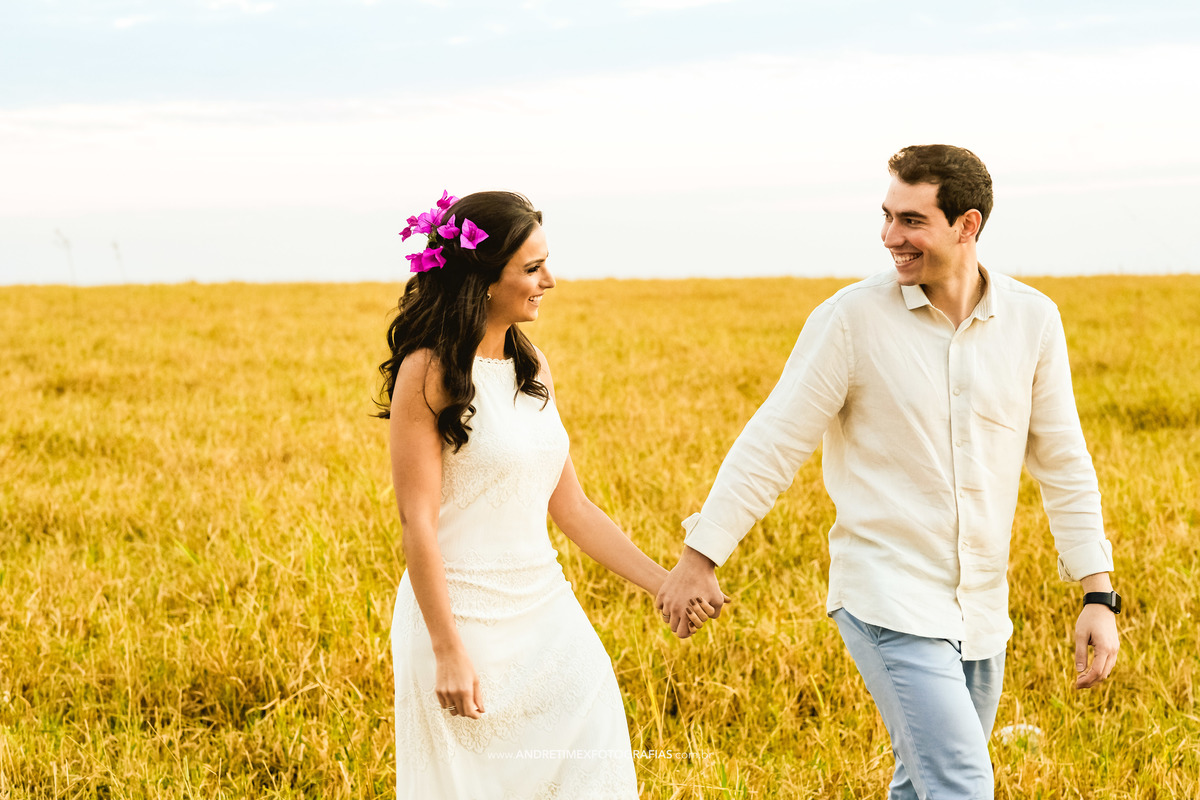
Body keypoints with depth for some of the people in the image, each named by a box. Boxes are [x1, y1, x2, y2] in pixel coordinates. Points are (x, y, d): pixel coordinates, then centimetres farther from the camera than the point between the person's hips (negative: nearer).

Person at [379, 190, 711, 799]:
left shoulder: (531, 367, 9)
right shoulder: (429, 373, -11)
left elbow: (570, 507, 12)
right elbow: (417, 521, -14)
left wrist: (664, 584, 8)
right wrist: (448, 651, -18)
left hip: (547, 612, 7)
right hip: (463, 617, -7)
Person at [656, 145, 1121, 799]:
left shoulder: (1032, 320, 1)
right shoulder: (851, 319, -10)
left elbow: (1062, 463, 7)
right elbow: (772, 444, -6)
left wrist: (1098, 597, 2)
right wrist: (699, 556, -5)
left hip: (982, 609, 5)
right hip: (888, 603, -5)